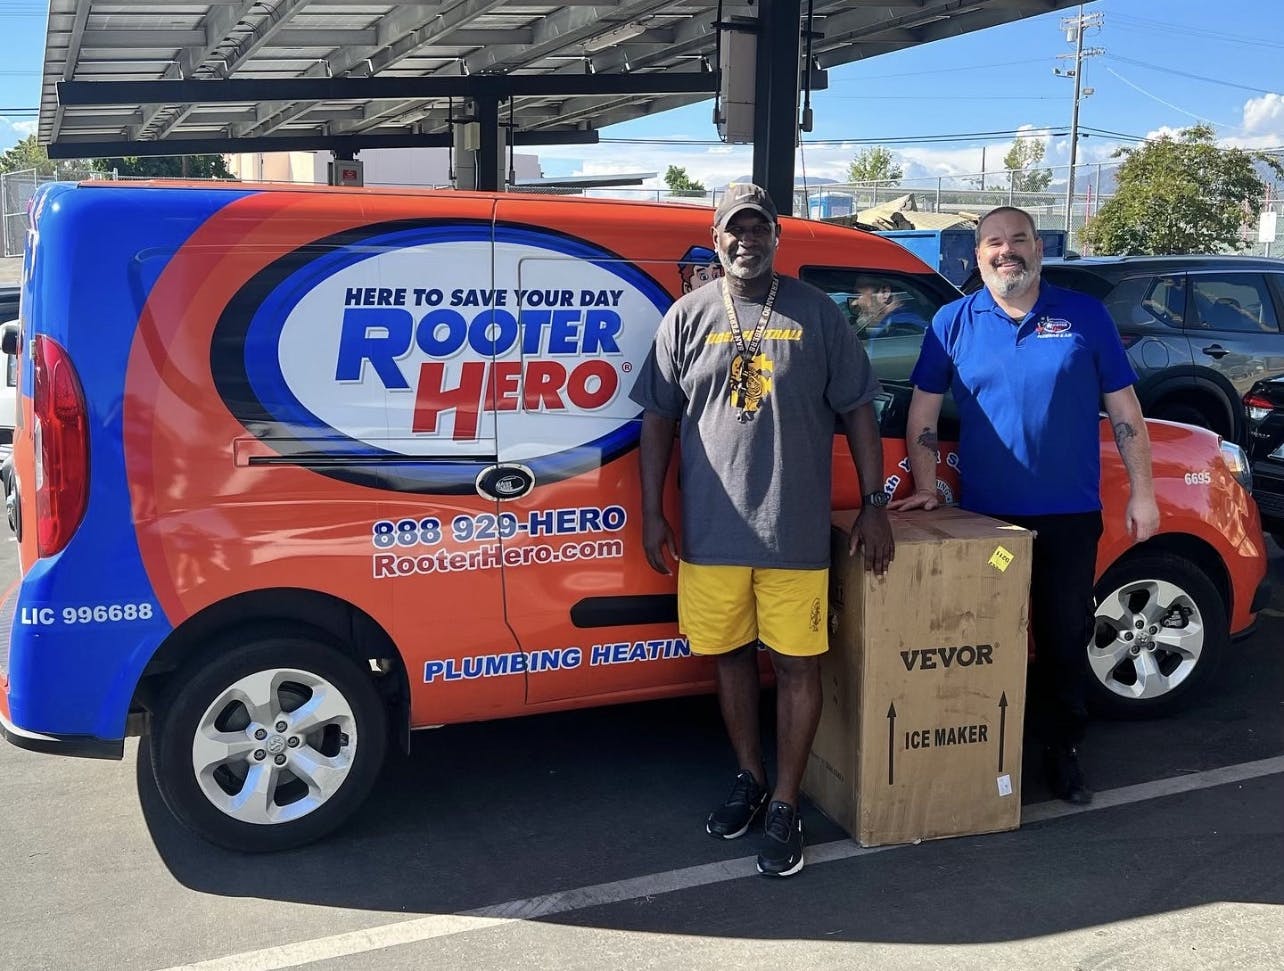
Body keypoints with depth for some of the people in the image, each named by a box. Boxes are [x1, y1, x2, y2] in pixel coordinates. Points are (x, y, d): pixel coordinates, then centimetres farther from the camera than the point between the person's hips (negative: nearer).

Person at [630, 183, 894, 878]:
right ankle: (749, 779, 33)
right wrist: (651, 514, 2)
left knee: (796, 665, 2)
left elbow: (856, 411, 6)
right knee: (730, 657, 13)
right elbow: (659, 418, 7)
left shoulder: (816, 313, 4)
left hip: (795, 532, -1)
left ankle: (785, 806, 16)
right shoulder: (688, 317, 7)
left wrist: (873, 503, 0)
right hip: (710, 532, 2)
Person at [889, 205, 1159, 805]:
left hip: (1070, 515, 0)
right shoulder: (954, 322, 1)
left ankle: (1062, 750, 27)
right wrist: (925, 487, -5)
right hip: (985, 517, 0)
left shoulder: (1084, 316, 0)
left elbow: (1124, 409, 3)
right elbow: (923, 411, 3)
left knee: (1065, 638, 10)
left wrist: (1141, 493, 0)